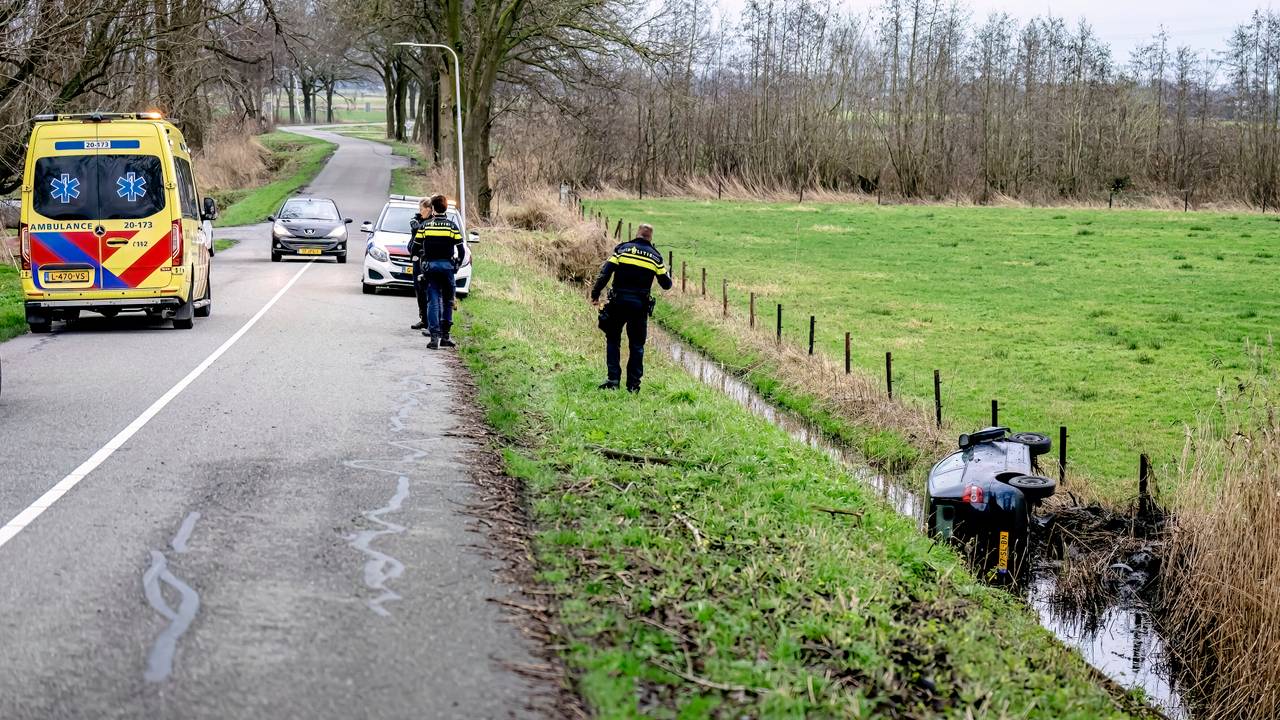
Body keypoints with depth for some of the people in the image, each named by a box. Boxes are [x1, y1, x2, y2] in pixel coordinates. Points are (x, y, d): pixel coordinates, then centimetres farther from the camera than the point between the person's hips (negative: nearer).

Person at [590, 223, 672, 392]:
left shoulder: (622, 249, 1)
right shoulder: (655, 256, 5)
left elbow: (605, 273, -6)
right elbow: (666, 284, 9)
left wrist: (595, 294, 0)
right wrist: (666, 271, 30)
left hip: (618, 302, -1)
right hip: (640, 306, 1)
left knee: (613, 340, 11)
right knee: (637, 345, 11)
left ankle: (613, 379, 0)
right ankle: (633, 384, 9)